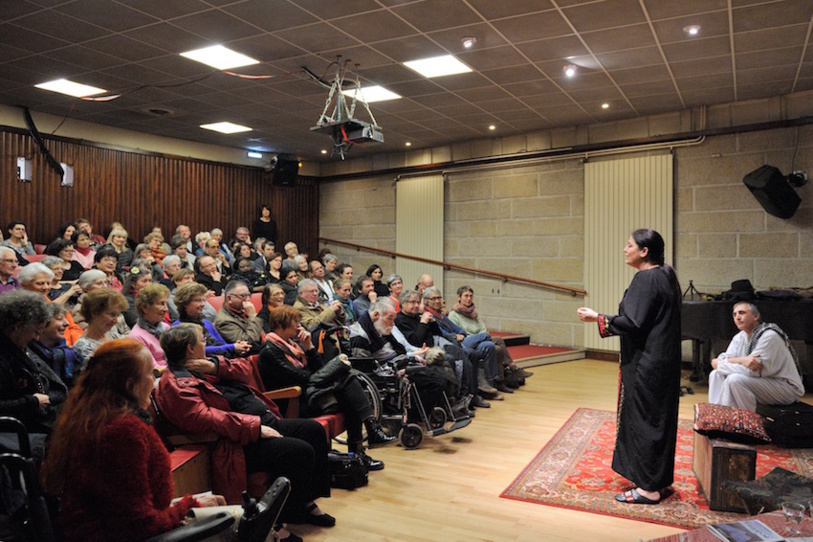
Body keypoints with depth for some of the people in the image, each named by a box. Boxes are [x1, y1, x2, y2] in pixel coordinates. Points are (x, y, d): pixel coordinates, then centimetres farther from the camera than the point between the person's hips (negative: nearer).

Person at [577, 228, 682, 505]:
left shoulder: (646, 279, -18)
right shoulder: (665, 276, 11)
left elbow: (632, 324, -22)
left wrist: (597, 317, -13)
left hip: (646, 363, -10)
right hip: (663, 360, 10)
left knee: (643, 419, -1)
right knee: (658, 417, 16)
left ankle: (648, 488, 8)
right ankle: (657, 477, 28)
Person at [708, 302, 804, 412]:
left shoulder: (769, 336, -20)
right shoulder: (740, 337, 6)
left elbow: (753, 371, -26)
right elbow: (723, 358, -5)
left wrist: (719, 364, -16)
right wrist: (741, 360, -28)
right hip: (762, 382, 8)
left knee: (735, 379, -29)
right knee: (717, 375, -2)